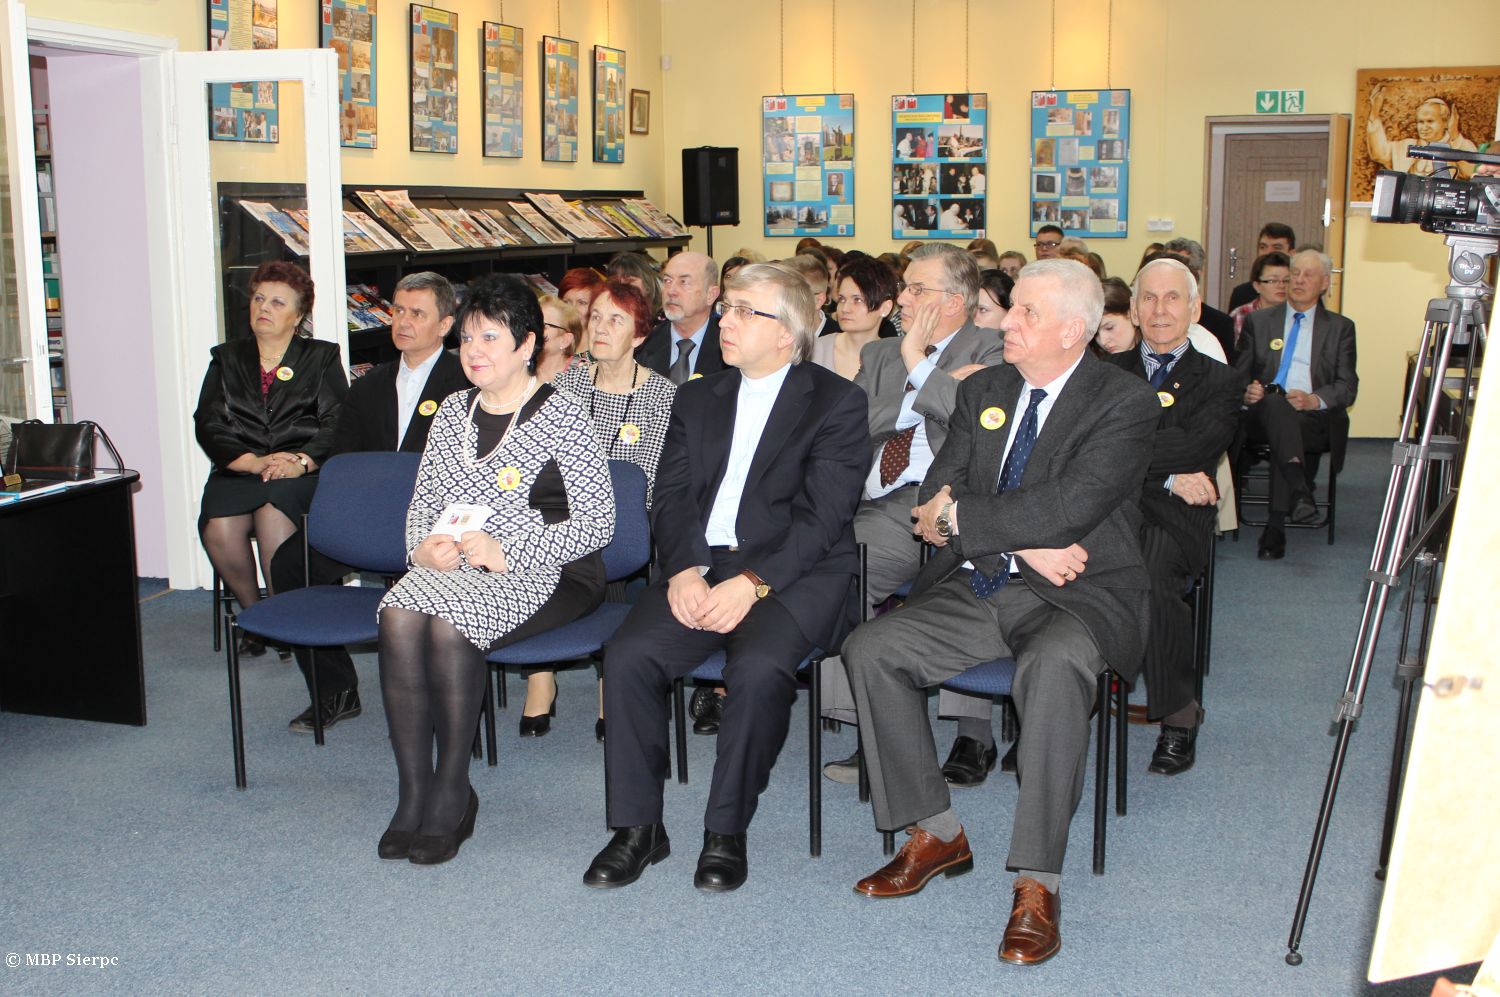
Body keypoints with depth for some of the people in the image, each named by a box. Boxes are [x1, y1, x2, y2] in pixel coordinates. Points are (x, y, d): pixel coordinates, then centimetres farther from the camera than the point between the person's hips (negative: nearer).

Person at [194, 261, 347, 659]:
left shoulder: (321, 358, 14)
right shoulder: (227, 359, 19)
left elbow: (336, 425, 0)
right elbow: (209, 427, 6)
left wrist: (300, 461, -18)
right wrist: (255, 462, -12)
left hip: (301, 474, -2)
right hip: (238, 471, 2)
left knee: (273, 514, -35)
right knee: (218, 528, -29)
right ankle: (252, 613, -5)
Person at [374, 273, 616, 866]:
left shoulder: (560, 417, -4)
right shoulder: (453, 412, 15)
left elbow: (597, 522, -10)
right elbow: (423, 502, 19)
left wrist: (508, 550, -18)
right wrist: (424, 544, -4)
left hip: (547, 573, -5)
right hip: (451, 566, 5)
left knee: (448, 625, -32)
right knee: (399, 617, -27)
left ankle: (452, 792, -16)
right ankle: (413, 793, -20)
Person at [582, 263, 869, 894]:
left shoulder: (838, 403, 1)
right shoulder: (697, 399, 18)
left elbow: (822, 515, -8)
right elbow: (669, 498, 10)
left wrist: (751, 582, -20)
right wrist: (681, 570, -10)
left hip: (793, 573, -4)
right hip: (699, 565, 4)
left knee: (759, 667, -33)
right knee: (628, 656, -22)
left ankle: (727, 830, -13)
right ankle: (638, 826, -7)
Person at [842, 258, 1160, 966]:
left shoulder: (1124, 402, -6)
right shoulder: (982, 391, 13)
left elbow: (1070, 506, -21)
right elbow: (935, 500, 3)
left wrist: (958, 517, -11)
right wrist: (1023, 543, -14)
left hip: (1077, 593, -6)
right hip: (976, 588, 6)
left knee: (1054, 664, -38)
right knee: (870, 650, -15)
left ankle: (1036, 886, -29)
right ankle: (936, 835, -1)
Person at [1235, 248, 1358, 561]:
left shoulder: (1340, 328, 20)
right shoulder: (1259, 321, 22)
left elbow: (1347, 387, 8)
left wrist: (1314, 400, -13)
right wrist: (1246, 392, -10)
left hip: (1312, 419, 0)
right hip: (1261, 414, 0)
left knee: (1287, 431, -37)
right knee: (1274, 402, -37)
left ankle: (1276, 526, -40)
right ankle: (1299, 488, -58)